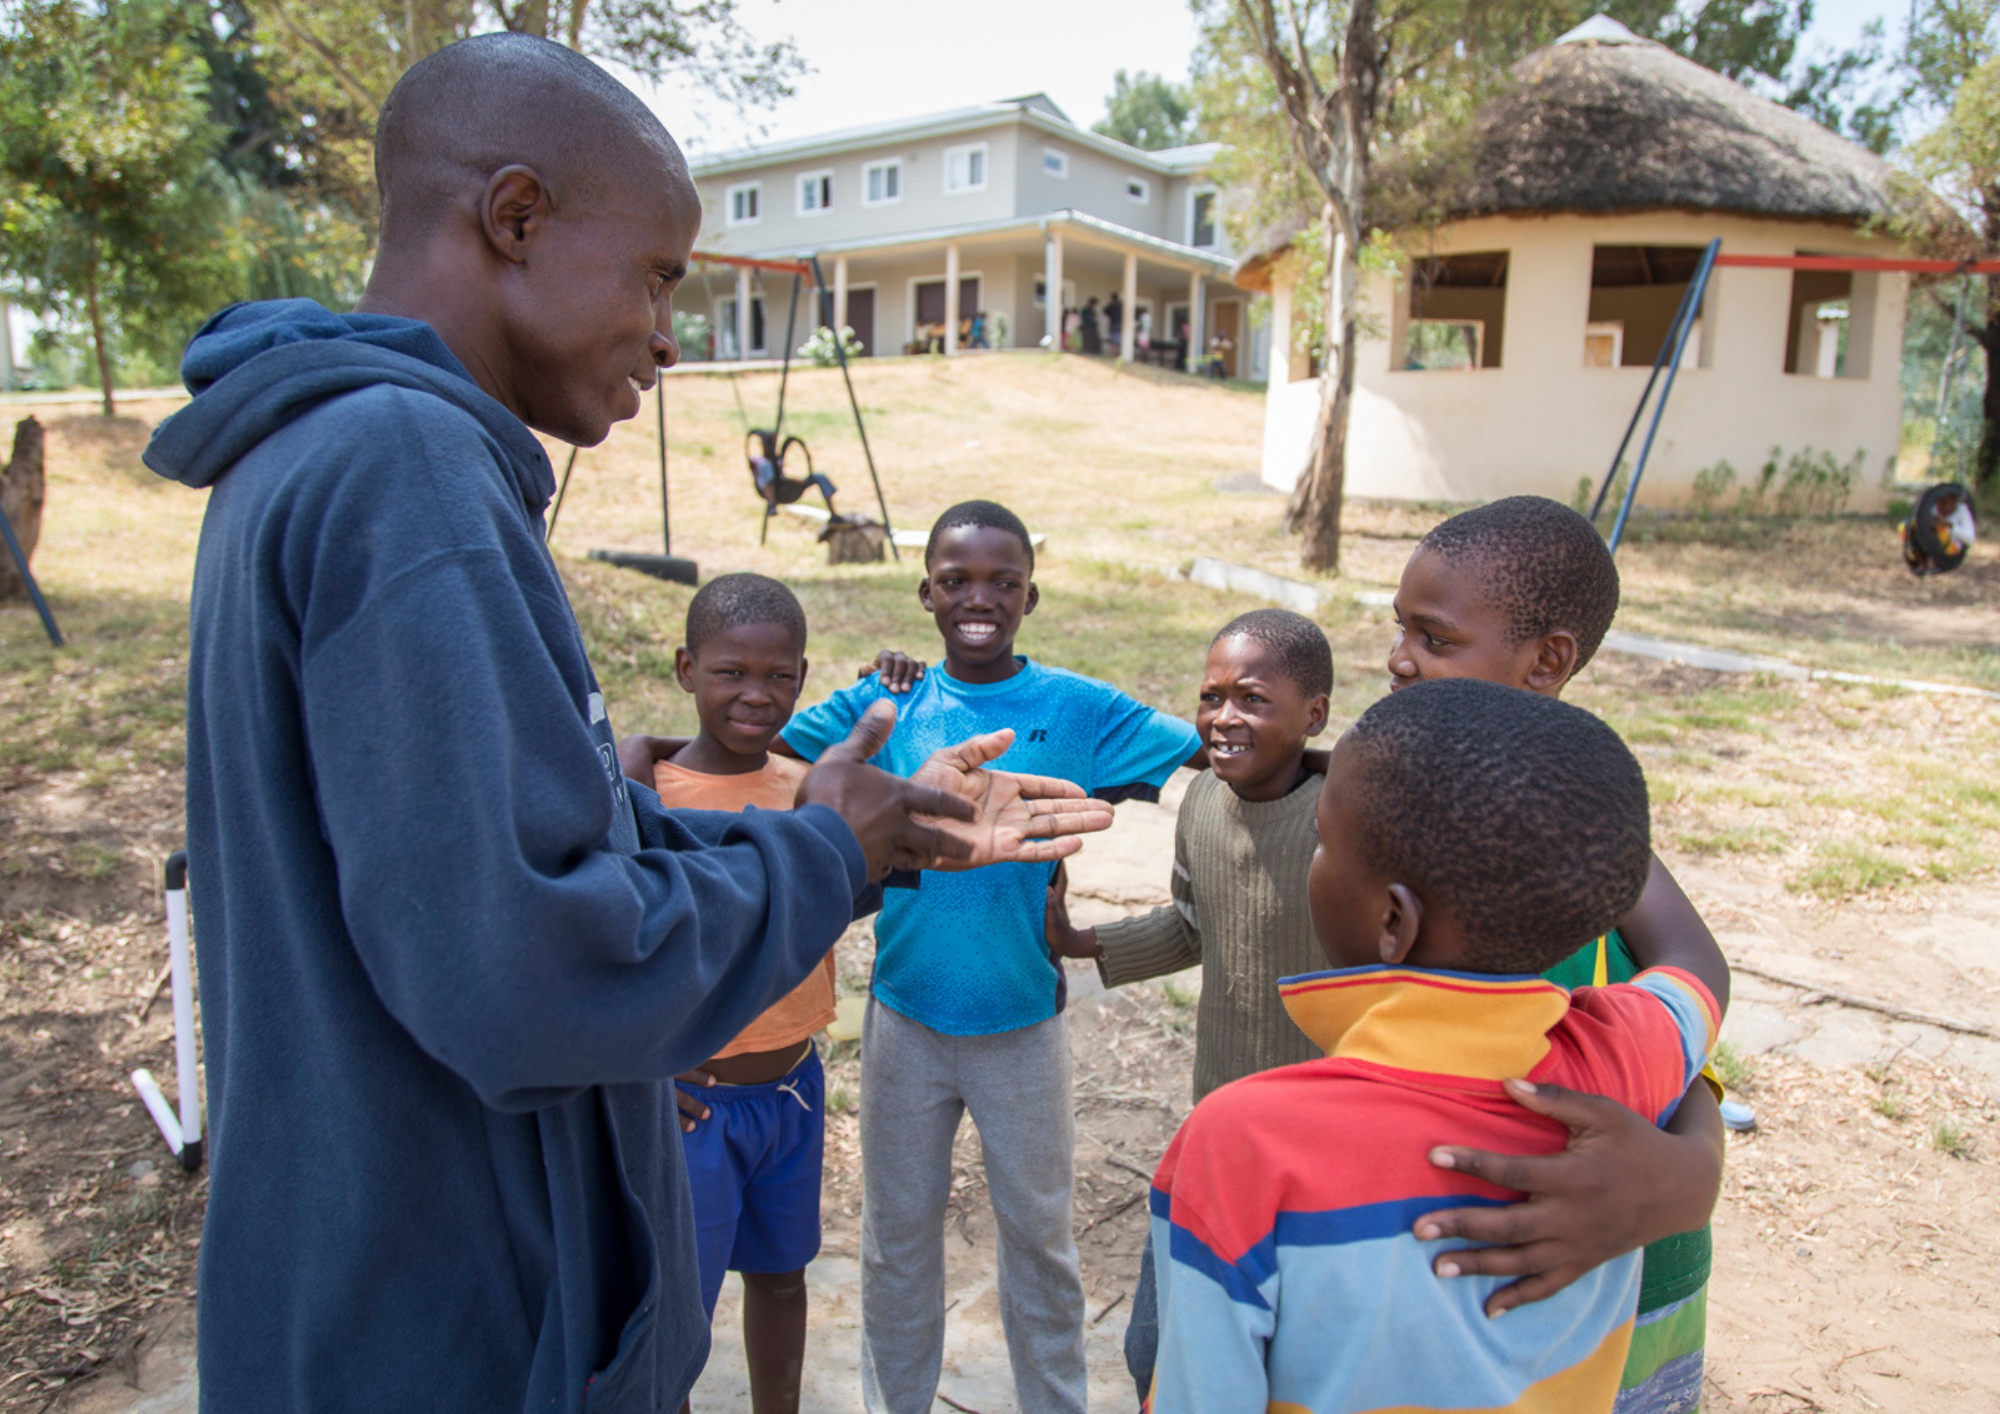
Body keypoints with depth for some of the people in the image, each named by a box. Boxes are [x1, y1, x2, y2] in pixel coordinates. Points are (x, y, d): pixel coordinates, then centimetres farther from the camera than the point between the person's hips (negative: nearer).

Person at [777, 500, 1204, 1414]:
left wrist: (1098, 804, -20)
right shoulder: (887, 702, -3)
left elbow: (1209, 758, -7)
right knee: (896, 1232, 17)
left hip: (1023, 1023, -1)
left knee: (1039, 1231, 15)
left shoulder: (1078, 709, -7)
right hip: (904, 1018, 1)